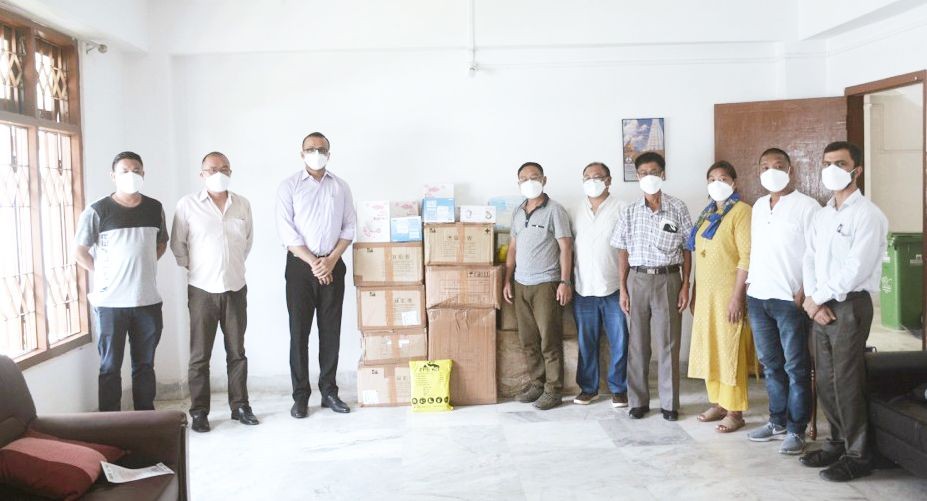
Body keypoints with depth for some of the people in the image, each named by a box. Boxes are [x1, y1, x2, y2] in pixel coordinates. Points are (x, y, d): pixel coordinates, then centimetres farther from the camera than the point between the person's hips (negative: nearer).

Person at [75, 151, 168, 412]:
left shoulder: (155, 208, 7)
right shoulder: (97, 211, -5)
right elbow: (79, 251, 0)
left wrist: (143, 267, 9)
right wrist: (103, 274, -3)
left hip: (148, 301, 4)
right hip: (110, 302, -3)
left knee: (145, 364, 13)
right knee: (110, 366, 5)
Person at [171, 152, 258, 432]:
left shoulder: (243, 205, 5)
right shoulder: (188, 205, -4)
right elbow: (177, 245, 2)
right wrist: (193, 268, 3)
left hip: (236, 288, 3)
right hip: (202, 290, -2)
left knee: (237, 352, 9)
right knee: (200, 355, 3)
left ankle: (239, 406, 19)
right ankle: (199, 412, 12)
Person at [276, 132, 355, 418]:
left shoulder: (341, 187, 9)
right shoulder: (289, 186, 0)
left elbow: (349, 228, 6)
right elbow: (286, 230, -7)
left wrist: (331, 260, -8)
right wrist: (313, 262, -13)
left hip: (333, 266, 3)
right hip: (300, 265, -2)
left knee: (331, 331, 6)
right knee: (299, 331, 0)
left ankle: (329, 391, 16)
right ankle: (300, 396, 8)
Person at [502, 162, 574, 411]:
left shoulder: (554, 210, -6)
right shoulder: (518, 212, 13)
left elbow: (565, 248, -9)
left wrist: (565, 282, -15)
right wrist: (507, 280, 11)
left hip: (546, 284, -6)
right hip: (521, 285, 6)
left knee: (550, 339, -2)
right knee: (528, 339, 9)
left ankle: (553, 389, 7)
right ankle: (536, 383, 20)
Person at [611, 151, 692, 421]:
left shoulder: (677, 208, 1)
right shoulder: (630, 212, 5)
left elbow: (687, 249, 3)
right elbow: (623, 252, 7)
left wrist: (685, 285, -2)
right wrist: (623, 288, 2)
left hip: (668, 279, -1)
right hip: (637, 279, 2)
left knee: (668, 344, 2)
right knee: (637, 343, 6)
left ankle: (670, 403, 13)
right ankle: (638, 401, 16)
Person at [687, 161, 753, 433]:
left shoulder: (741, 211, -10)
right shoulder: (707, 213, 14)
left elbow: (747, 256, -16)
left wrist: (737, 296, -20)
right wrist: (694, 292, 14)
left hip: (727, 291, -8)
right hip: (705, 291, 8)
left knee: (730, 350, -2)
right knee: (709, 349, 12)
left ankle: (735, 412, 6)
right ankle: (718, 403, 23)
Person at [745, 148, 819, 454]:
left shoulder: (806, 206, -7)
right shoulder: (758, 206, 14)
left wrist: (805, 293, -16)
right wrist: (749, 283, 14)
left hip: (790, 300, -6)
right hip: (758, 298, 7)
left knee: (796, 368, 2)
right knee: (771, 365, 14)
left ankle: (796, 430, 10)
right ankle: (778, 422, 25)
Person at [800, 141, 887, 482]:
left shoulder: (867, 215, -9)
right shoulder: (821, 215, 14)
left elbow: (855, 269, -17)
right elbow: (809, 260, 10)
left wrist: (817, 298, -11)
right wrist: (812, 301, -5)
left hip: (850, 306, -7)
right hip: (820, 307, 7)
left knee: (846, 382, -5)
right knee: (825, 381, 11)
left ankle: (857, 456, 6)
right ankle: (838, 443, 24)